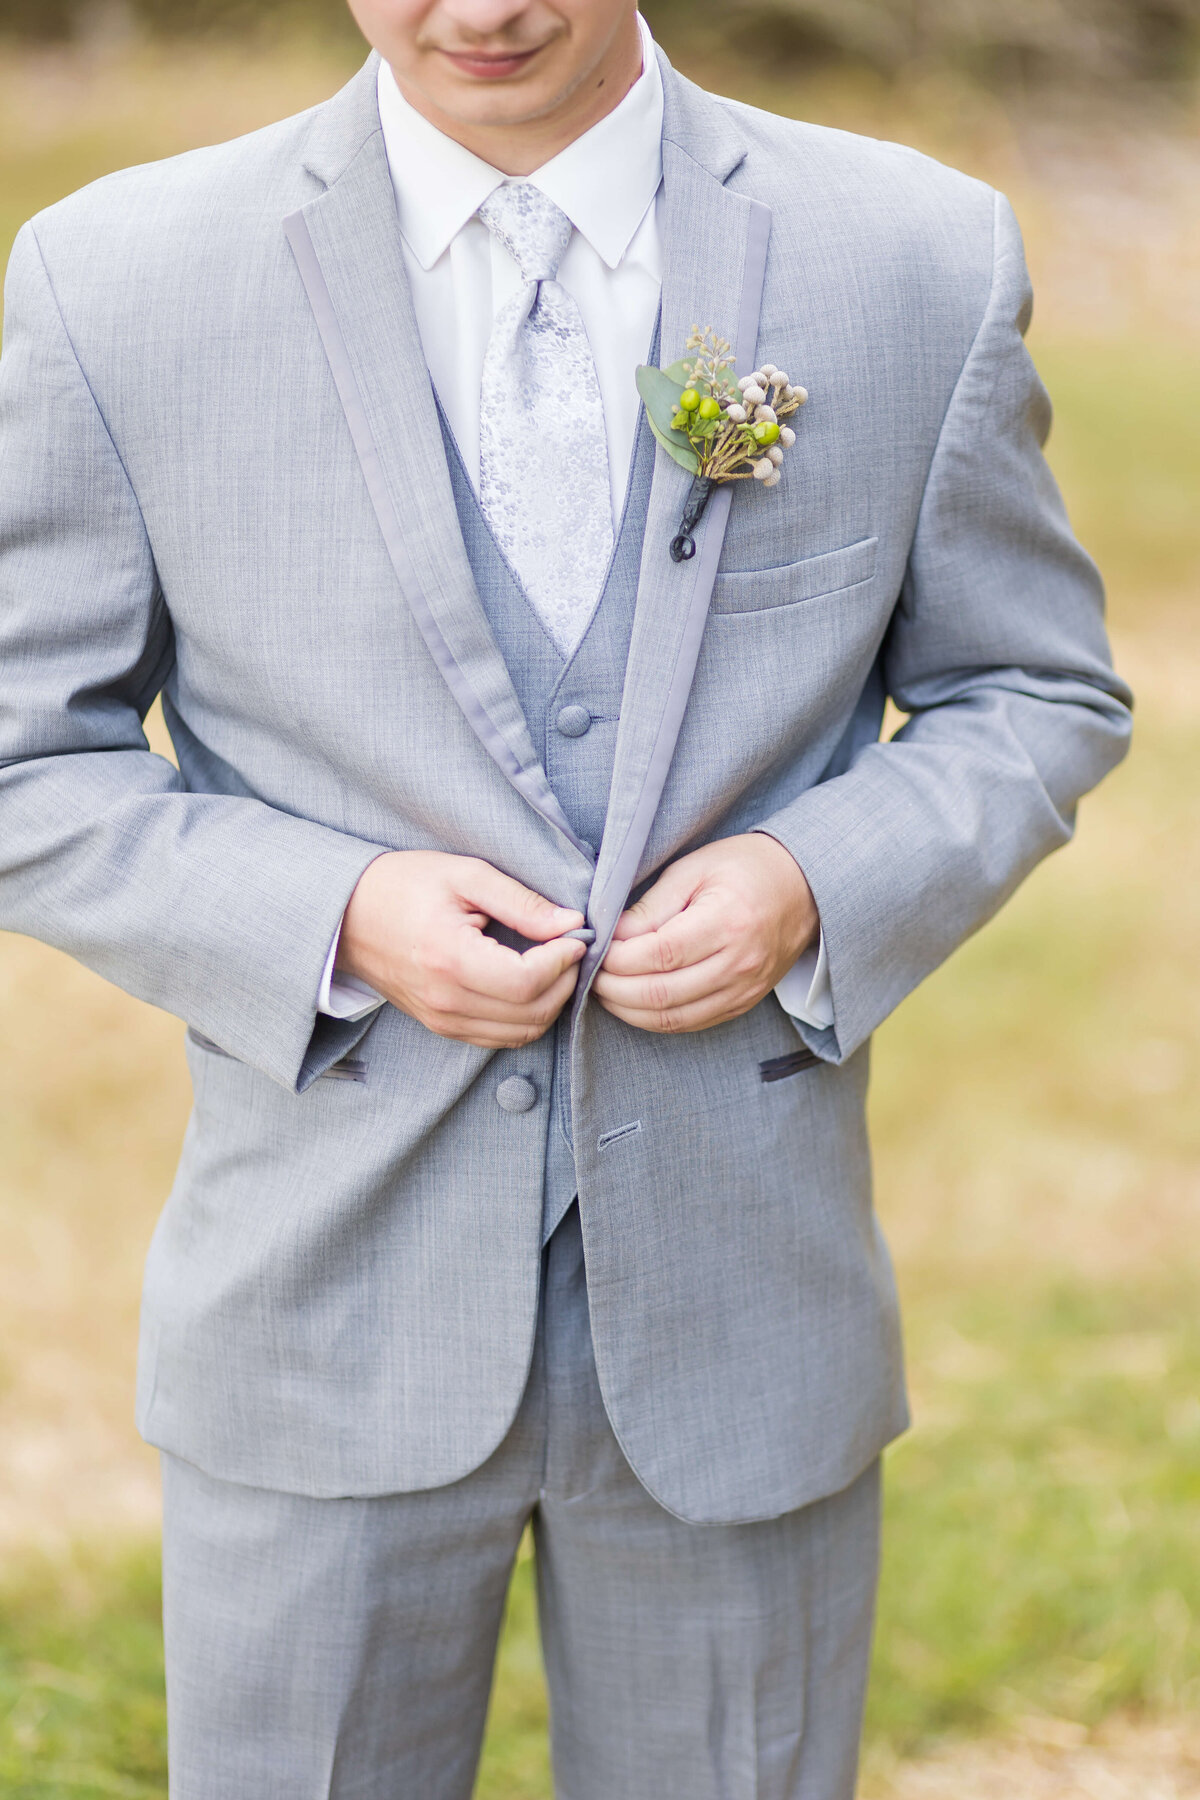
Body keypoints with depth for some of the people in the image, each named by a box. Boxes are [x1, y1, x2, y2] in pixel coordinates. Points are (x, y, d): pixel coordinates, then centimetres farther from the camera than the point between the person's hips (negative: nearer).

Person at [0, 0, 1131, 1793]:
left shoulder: (925, 263, -3)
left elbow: (1029, 698, 7)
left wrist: (818, 890, -12)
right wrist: (333, 920, -16)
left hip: (739, 1310, 1)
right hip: (333, 1307, -1)